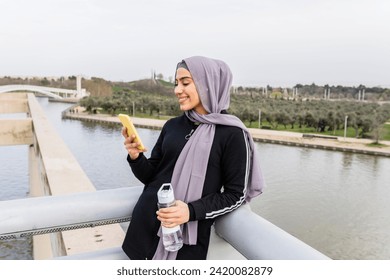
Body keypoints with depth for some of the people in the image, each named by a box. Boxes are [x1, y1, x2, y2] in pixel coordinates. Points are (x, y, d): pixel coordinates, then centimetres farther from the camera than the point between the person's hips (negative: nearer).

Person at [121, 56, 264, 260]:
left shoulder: (232, 134, -10)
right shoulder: (172, 126, 3)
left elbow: (236, 194, -8)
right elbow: (151, 176, 8)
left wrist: (192, 211, -20)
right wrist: (135, 157, -11)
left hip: (188, 238, -4)